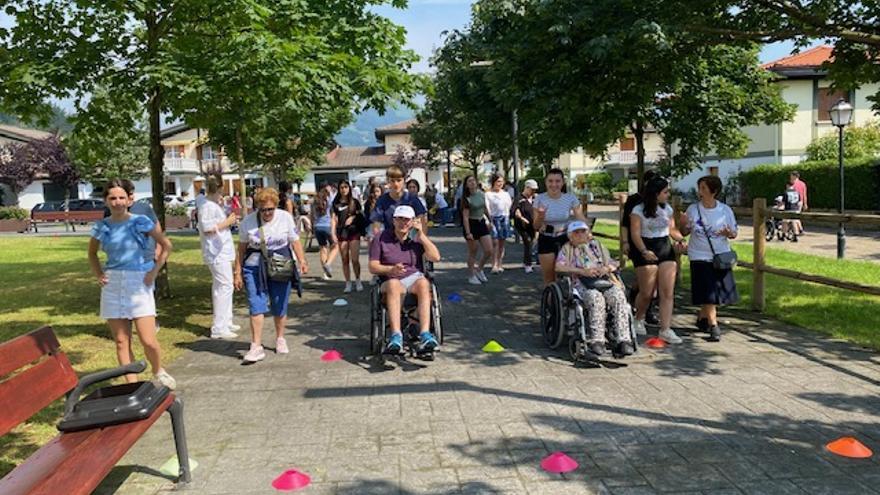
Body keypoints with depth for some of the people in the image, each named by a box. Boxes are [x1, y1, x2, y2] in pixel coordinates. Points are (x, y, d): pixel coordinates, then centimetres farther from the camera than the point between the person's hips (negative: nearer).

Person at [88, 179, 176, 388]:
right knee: (121, 341, 6)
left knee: (148, 341, -6)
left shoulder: (140, 222, -5)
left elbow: (166, 245, 3)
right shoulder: (101, 226, 4)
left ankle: (158, 372, 22)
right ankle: (132, 384, 17)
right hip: (112, 286, 3)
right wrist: (99, 275, 7)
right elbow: (92, 254, 21)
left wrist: (154, 271, -3)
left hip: (139, 284, -3)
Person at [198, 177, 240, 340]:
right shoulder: (207, 206, -15)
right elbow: (207, 228, -24)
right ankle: (219, 328, -11)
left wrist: (230, 220, 11)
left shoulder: (214, 205, 18)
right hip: (217, 253, -11)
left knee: (221, 286, 17)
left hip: (221, 252, 11)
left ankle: (226, 322, 28)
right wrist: (227, 222, -15)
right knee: (225, 286, -12)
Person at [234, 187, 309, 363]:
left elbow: (295, 241, 1)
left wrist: (302, 260, -14)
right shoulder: (248, 221, 0)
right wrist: (238, 272, 4)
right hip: (254, 267, 0)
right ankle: (256, 347, -6)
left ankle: (280, 339, 29)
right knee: (256, 306, -8)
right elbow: (242, 248, 5)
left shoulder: (285, 218, -1)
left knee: (280, 307, 8)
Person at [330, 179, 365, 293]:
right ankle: (348, 284, 12)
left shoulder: (355, 202, 6)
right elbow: (333, 219, 5)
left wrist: (353, 217, -7)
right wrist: (333, 234, -3)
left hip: (354, 232, -1)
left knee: (355, 259, -7)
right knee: (345, 260, 4)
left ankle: (358, 281, 11)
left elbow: (361, 215, 13)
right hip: (341, 233, 1)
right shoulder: (336, 203, 7)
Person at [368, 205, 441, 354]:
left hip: (414, 277, 1)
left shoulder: (417, 238, 10)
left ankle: (425, 334, -45)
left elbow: (435, 257, -2)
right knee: (393, 284, -38)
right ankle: (396, 336, -48)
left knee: (424, 283, -35)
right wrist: (391, 269, -16)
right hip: (391, 280, -1)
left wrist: (421, 235, -7)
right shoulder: (381, 238, 7)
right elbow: (373, 267, 3)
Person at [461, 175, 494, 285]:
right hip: (471, 224, -6)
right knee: (473, 252, 4)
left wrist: (488, 220, 20)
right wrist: (468, 232, -21)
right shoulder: (466, 198, -14)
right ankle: (471, 276, 19)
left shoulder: (481, 194, 2)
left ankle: (479, 269, 26)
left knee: (489, 251, 3)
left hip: (482, 223, 6)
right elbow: (465, 216, -16)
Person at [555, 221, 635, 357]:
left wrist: (607, 268, 0)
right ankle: (597, 341, -38)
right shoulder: (567, 249, 21)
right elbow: (559, 267, 2)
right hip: (581, 284, -3)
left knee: (618, 296, -31)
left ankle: (623, 340, -36)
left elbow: (613, 264, 26)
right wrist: (583, 271, -10)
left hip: (604, 281, 3)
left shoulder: (597, 245, 31)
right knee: (596, 298, -38)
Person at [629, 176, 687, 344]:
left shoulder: (667, 209, 11)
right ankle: (638, 319, 31)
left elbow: (672, 229, 15)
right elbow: (636, 234, -12)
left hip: (666, 249, 5)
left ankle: (665, 330, -2)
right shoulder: (638, 210, -7)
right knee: (647, 293, 2)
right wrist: (644, 251, -25)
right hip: (646, 252, -5)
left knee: (668, 292, -4)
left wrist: (681, 239, -5)